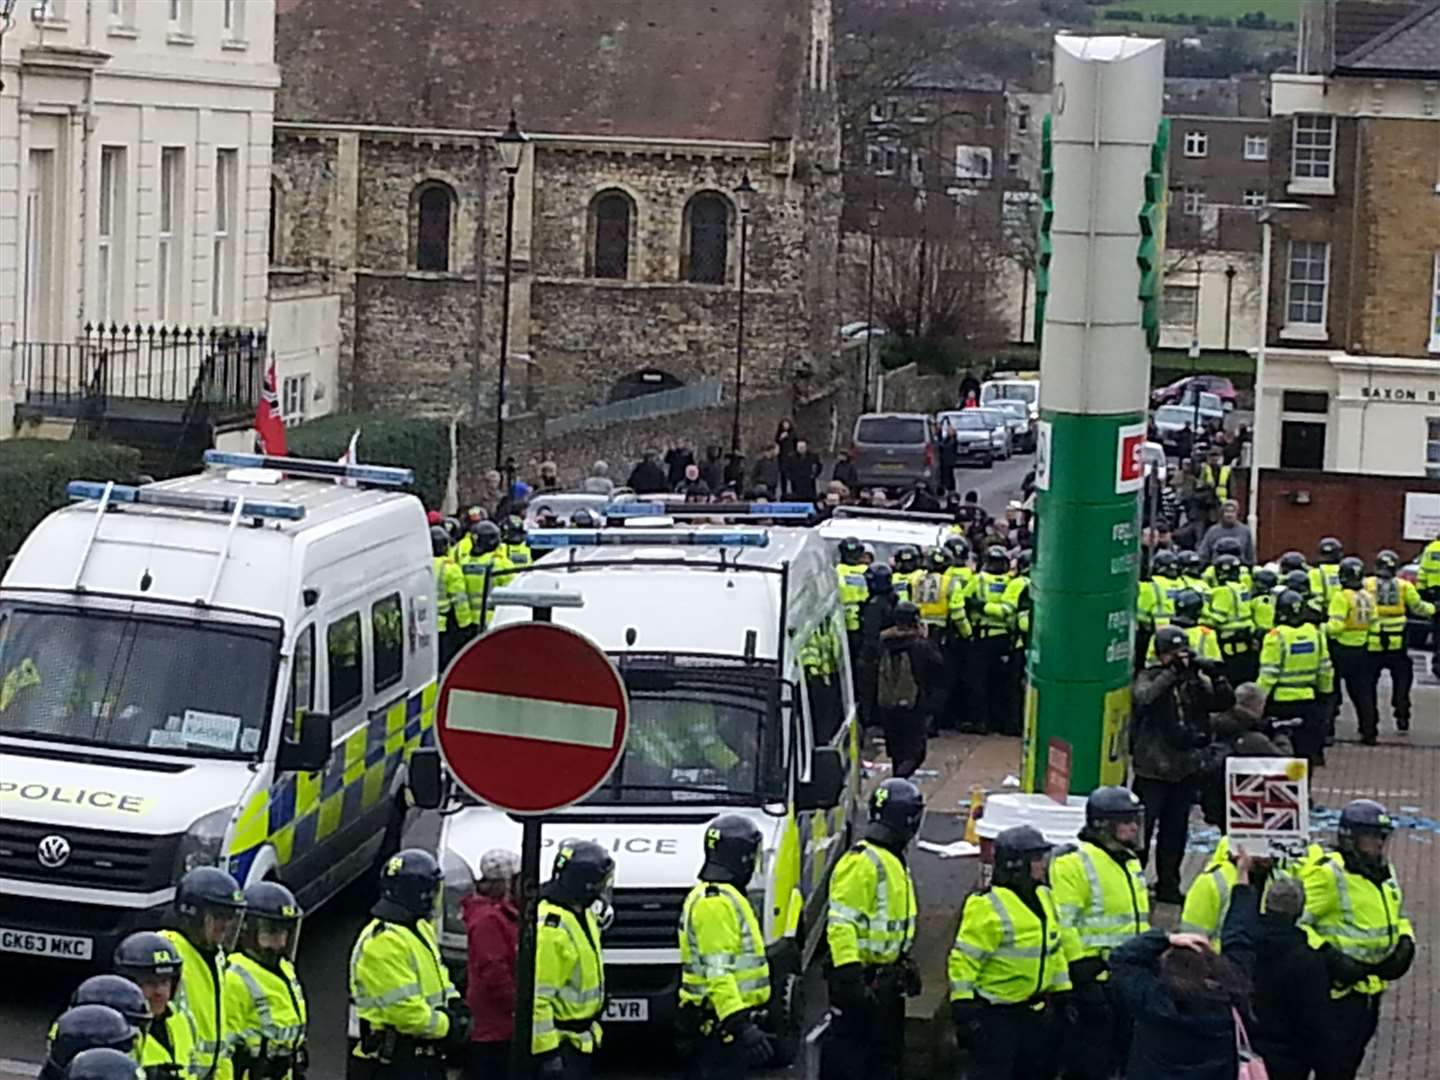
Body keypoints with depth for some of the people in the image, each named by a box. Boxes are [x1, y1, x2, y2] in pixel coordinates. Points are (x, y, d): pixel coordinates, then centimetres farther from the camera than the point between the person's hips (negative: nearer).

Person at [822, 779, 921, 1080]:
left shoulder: (895, 863, 15)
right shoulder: (862, 862, -18)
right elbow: (841, 924, -24)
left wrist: (907, 965, 23)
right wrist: (849, 974, -29)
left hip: (886, 982, 10)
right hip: (860, 978, -10)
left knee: (887, 1052, 16)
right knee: (846, 1055, -7)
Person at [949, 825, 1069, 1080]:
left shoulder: (1043, 897, 10)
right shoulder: (988, 906, -18)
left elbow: (1054, 949, 21)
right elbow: (964, 960, -17)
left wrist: (1063, 993, 18)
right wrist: (963, 1009, -20)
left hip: (1034, 1011, 8)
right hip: (994, 1015, -8)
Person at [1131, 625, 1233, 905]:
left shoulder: (1195, 680, 7)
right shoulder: (1149, 678, -5)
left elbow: (1224, 702, 4)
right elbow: (1144, 698, -26)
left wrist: (1216, 678, -12)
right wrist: (1171, 673, -28)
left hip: (1186, 766, 5)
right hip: (1152, 767, -5)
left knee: (1176, 829, 12)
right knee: (1142, 827, -2)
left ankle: (1168, 884, 22)